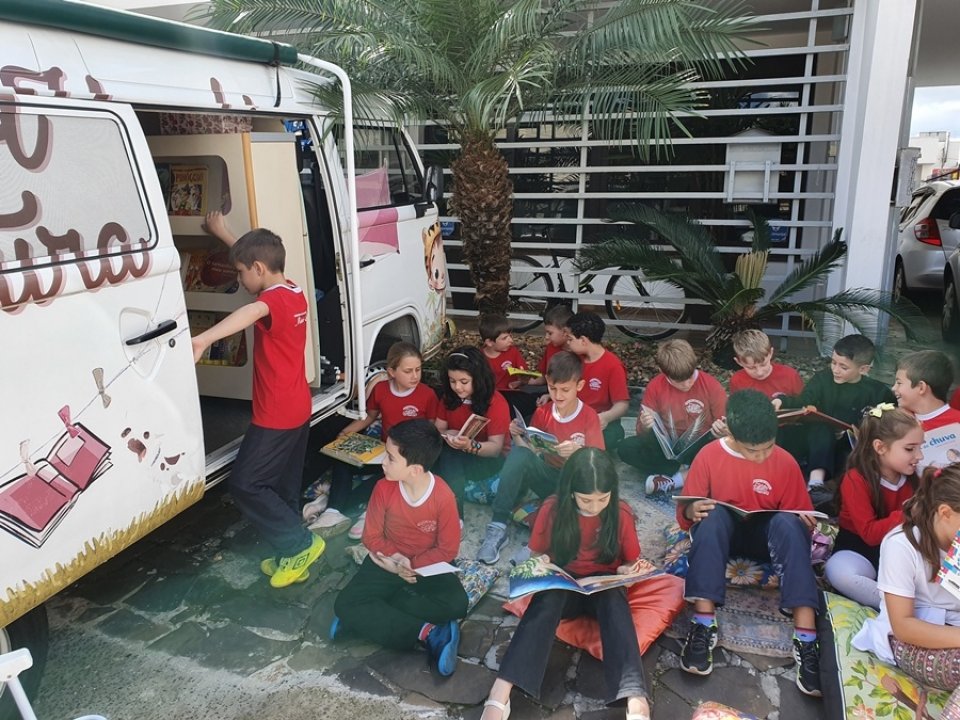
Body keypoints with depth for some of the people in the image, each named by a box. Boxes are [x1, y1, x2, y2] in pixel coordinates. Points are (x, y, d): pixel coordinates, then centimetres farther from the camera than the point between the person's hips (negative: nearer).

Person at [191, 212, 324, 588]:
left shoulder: (273, 299, -19)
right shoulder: (294, 293, 8)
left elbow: (252, 311, -45)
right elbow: (256, 253, 26)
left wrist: (204, 338, -60)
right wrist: (223, 233, 35)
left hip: (275, 415, -10)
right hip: (299, 409, 10)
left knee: (243, 483, 0)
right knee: (286, 487, 16)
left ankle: (301, 543, 3)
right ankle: (292, 557, 24)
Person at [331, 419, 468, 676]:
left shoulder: (444, 497, -23)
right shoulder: (384, 488, -18)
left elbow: (448, 549, -14)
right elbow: (371, 537, -6)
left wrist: (411, 565, -23)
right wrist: (396, 559, -21)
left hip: (427, 566, -1)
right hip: (387, 562, 2)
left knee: (456, 604, -30)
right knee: (345, 605, -22)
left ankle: (371, 617, -19)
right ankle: (428, 633, -25)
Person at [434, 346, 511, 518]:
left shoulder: (496, 403, -19)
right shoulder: (449, 397, -3)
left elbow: (496, 447, -20)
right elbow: (438, 429, 2)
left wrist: (470, 445, -40)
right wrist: (447, 435, -23)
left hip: (490, 458, -5)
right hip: (455, 455, 5)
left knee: (450, 459, -33)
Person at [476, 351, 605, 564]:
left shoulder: (589, 416, -9)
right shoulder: (542, 412, -1)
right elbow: (531, 452, 1)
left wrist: (578, 452, -35)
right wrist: (518, 437, -19)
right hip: (547, 475, 2)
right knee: (518, 453, -29)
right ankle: (498, 526, -28)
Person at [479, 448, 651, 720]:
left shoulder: (621, 513, -9)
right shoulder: (552, 509, -11)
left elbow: (633, 562, 5)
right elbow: (536, 555, 4)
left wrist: (629, 571, -17)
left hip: (604, 589, 0)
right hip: (563, 586, 0)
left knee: (613, 598, -36)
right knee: (548, 595, -36)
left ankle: (634, 697, -53)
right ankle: (501, 692, -47)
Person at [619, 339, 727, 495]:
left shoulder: (712, 386, -13)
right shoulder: (655, 386, -8)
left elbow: (725, 428, -5)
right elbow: (642, 433, -3)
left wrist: (722, 431, -30)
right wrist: (645, 426, -27)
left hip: (700, 447, -1)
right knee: (626, 448, -24)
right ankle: (687, 474, -21)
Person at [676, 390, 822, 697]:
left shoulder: (785, 462, -8)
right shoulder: (709, 456, -11)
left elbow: (799, 515, 3)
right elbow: (684, 511, -5)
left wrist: (805, 522, -22)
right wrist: (693, 511, -30)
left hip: (767, 534, 1)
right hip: (721, 532, 0)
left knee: (788, 523, -34)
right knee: (713, 515, -36)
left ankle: (806, 638, -39)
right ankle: (703, 624, -38)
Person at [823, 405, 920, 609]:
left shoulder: (911, 477, 0)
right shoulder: (855, 479, -17)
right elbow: (870, 533, -21)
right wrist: (906, 515, -32)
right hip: (859, 550, -4)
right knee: (838, 571, -37)